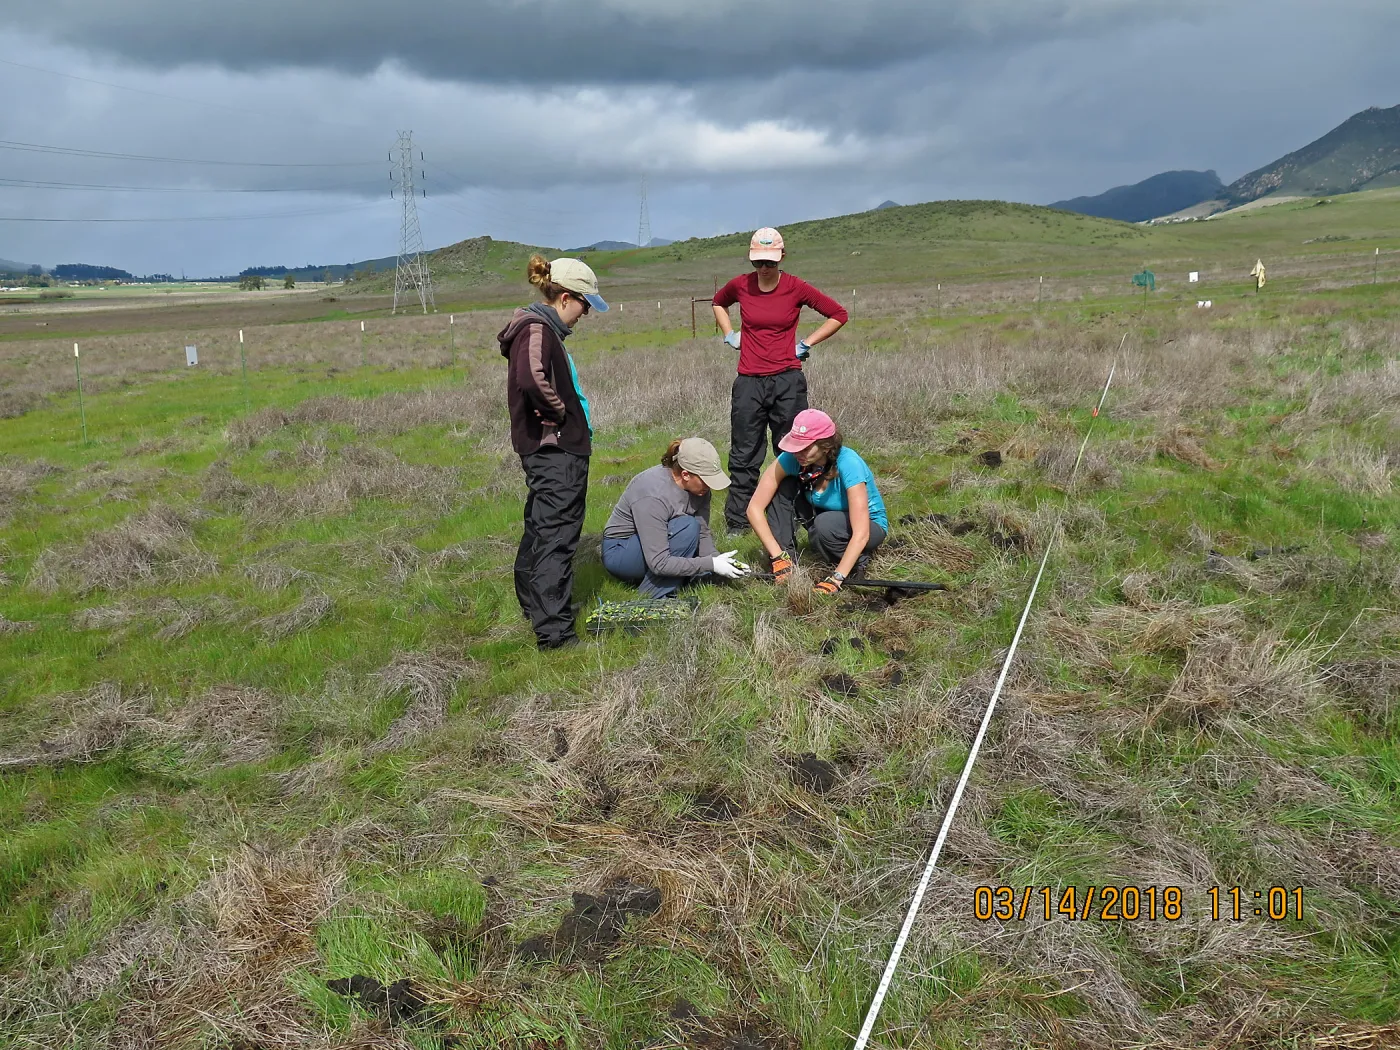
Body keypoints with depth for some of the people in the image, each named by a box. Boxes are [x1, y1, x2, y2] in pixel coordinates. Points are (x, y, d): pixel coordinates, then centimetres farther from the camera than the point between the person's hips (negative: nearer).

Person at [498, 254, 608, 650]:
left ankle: (533, 605, 36)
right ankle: (554, 631, -7)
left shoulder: (541, 327, 16)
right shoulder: (538, 329, -16)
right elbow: (532, 379, -35)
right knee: (557, 538, -9)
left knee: (540, 529, 21)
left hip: (546, 450, 11)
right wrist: (558, 412, -20)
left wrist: (572, 412, 11)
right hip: (555, 450, -11)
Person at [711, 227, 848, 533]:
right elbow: (718, 303, 27)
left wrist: (807, 344, 1)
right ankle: (736, 525, 13)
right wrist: (729, 334, 13)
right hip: (749, 382, 2)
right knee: (744, 456, 5)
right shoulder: (739, 285, 2)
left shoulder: (796, 288, -4)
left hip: (788, 382, -1)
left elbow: (838, 314, 6)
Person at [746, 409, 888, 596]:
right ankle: (785, 560, -13)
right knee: (782, 488, -20)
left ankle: (858, 561, -7)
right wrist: (778, 556, -29)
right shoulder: (791, 458, -21)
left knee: (826, 524, -37)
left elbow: (861, 534, -37)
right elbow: (755, 508, -21)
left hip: (870, 525, -4)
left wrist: (835, 579, -44)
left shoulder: (848, 464, -33)